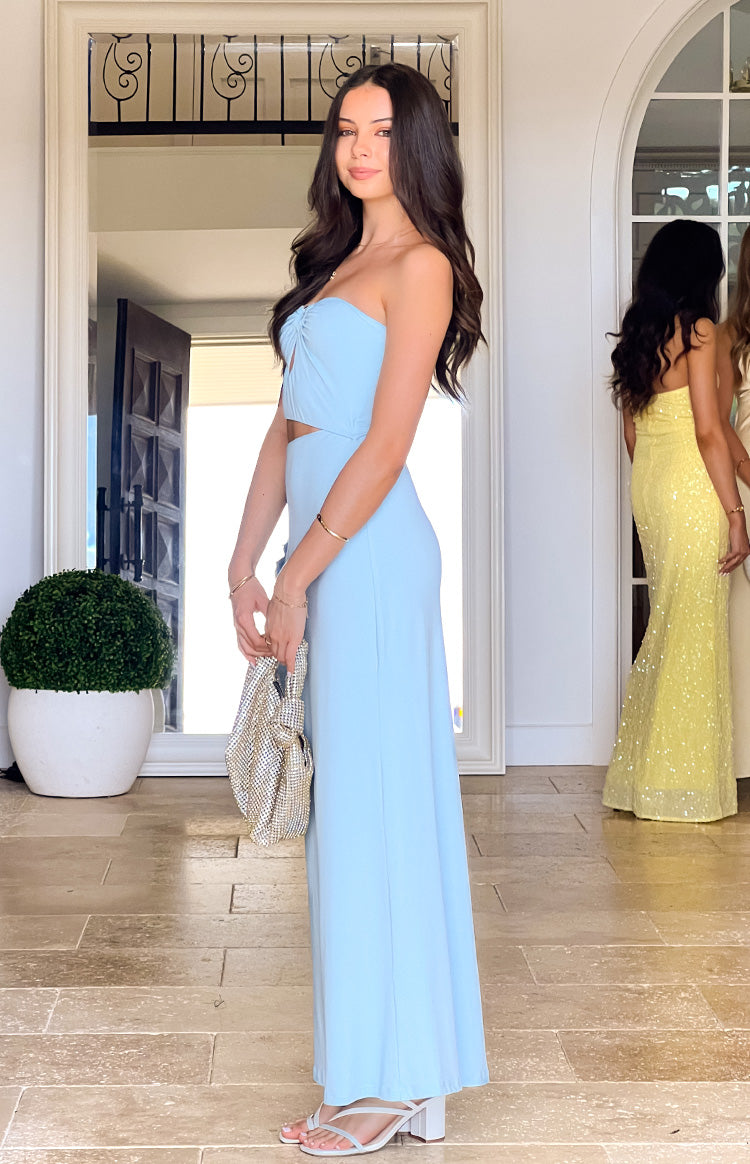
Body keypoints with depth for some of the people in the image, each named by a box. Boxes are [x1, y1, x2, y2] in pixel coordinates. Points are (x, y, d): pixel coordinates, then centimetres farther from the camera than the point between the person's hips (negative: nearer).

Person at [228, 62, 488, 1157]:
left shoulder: (420, 265, -6)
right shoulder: (335, 263, 21)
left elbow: (386, 443, -14)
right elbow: (285, 430, 16)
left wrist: (300, 575, -14)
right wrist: (245, 564, 10)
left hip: (368, 548, -9)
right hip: (328, 552, 9)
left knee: (374, 797, -4)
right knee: (360, 797, 10)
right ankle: (408, 1072, 21)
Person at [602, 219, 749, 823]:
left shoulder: (638, 332, 12)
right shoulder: (698, 329, -10)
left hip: (647, 484, 8)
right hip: (692, 486, -8)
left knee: (667, 625, 14)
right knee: (694, 631, -2)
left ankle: (647, 772, 21)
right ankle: (686, 784, 5)